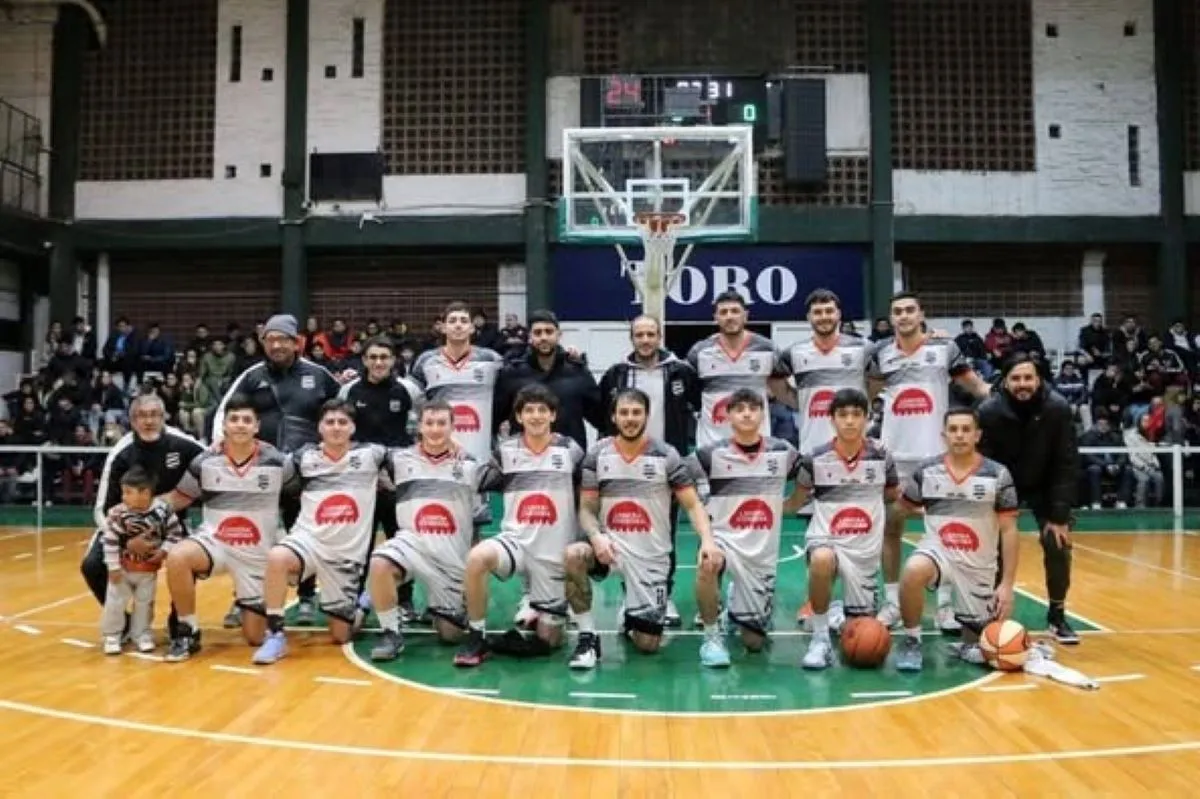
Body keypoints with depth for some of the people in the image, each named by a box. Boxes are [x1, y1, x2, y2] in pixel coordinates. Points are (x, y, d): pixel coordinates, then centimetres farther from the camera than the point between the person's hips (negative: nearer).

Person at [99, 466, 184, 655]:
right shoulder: (119, 515, -22)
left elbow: (176, 532, -5)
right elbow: (110, 540, -17)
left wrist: (164, 550, -16)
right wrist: (113, 567, -14)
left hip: (149, 570, 1)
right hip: (123, 569, -1)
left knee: (144, 603, 13)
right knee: (115, 602, 5)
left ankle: (141, 634, 29)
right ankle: (112, 635, 23)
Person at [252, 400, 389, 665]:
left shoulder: (370, 454, -4)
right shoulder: (304, 457, -1)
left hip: (348, 552, 0)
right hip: (308, 538, 1)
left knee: (341, 636, 4)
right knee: (277, 557, -36)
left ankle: (358, 605, 40)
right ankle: (275, 635, -19)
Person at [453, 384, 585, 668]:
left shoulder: (571, 451, -3)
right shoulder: (505, 451, 1)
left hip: (555, 552, 0)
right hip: (514, 541, 1)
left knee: (547, 639, 3)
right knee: (477, 557, -34)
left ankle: (549, 616, 40)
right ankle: (476, 639, -16)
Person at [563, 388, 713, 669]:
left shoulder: (666, 455, -6)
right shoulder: (597, 454, -3)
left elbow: (693, 505, -8)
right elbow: (586, 510, -1)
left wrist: (708, 541, -27)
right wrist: (596, 536, -23)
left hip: (651, 555, -1)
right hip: (610, 545, 1)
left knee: (647, 643, -3)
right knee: (573, 556, -34)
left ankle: (631, 616, 35)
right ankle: (588, 637, -14)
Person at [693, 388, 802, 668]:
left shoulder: (783, 452, -1)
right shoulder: (712, 454, -8)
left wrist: (781, 508, 2)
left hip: (763, 551, 2)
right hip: (724, 538, -2)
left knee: (754, 641, 4)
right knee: (708, 564, -39)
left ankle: (736, 608, 40)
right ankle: (712, 636, -15)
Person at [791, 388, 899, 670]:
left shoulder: (881, 457, -4)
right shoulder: (816, 459, -8)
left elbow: (895, 496, 15)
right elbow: (798, 498, 6)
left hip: (865, 549, 3)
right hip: (825, 538, -2)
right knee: (822, 560, -40)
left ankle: (839, 618, 45)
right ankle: (820, 638, -20)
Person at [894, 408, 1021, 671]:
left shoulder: (998, 475, -9)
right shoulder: (926, 471, -5)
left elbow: (1009, 531, -6)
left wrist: (1007, 584, -9)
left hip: (978, 566, 1)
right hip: (937, 550, 0)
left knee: (978, 651, 2)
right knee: (913, 571, -37)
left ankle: (969, 641, 41)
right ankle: (911, 641, -13)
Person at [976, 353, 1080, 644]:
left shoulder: (1058, 409, -25)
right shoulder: (989, 412, -27)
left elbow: (1067, 465, -18)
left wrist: (1059, 516, -19)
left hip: (1044, 486, 1)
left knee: (1058, 545, -8)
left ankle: (1057, 616, 12)